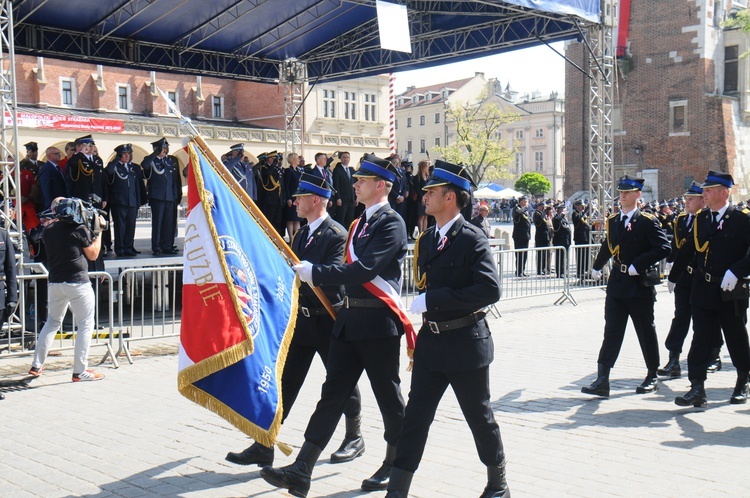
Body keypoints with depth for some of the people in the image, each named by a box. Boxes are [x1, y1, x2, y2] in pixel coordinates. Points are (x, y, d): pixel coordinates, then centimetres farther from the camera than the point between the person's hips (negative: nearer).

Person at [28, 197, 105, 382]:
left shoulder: (48, 230, 4)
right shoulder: (80, 230, -10)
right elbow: (93, 255, -2)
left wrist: (55, 220, 22)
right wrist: (97, 232, 6)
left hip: (54, 283, 6)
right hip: (78, 284, -6)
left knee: (52, 322, 21)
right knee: (85, 325, 3)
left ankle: (37, 365, 22)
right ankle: (80, 371, 1)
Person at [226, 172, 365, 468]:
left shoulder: (336, 234, -14)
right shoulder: (302, 235, 13)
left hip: (328, 321, -7)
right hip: (301, 319, 8)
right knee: (284, 381, 5)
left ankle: (354, 439, 28)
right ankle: (264, 447, 8)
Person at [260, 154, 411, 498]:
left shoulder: (391, 223, -12)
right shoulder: (359, 223, 16)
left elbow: (364, 270, -22)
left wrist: (315, 273, -17)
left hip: (379, 323, -8)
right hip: (349, 320, 8)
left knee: (388, 398, 6)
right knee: (332, 393, 4)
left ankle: (394, 468, 24)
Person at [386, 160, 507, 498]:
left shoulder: (472, 239, -14)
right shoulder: (426, 239, 9)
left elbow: (490, 289, -24)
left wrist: (433, 300, -24)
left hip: (466, 343, -6)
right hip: (430, 341, 6)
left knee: (480, 418, 10)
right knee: (415, 417, 6)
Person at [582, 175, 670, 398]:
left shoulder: (648, 221, -8)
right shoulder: (612, 221, 9)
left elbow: (663, 248, -17)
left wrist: (638, 266, -21)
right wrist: (597, 267, 32)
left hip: (640, 285, -4)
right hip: (617, 284, 5)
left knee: (646, 331, 8)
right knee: (612, 331, -1)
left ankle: (652, 377, 23)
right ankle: (602, 380, -5)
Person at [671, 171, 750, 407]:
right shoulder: (700, 219, 7)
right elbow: (688, 249, 13)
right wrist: (674, 274, 15)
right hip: (703, 290, 3)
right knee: (701, 338, -2)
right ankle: (697, 389, -4)